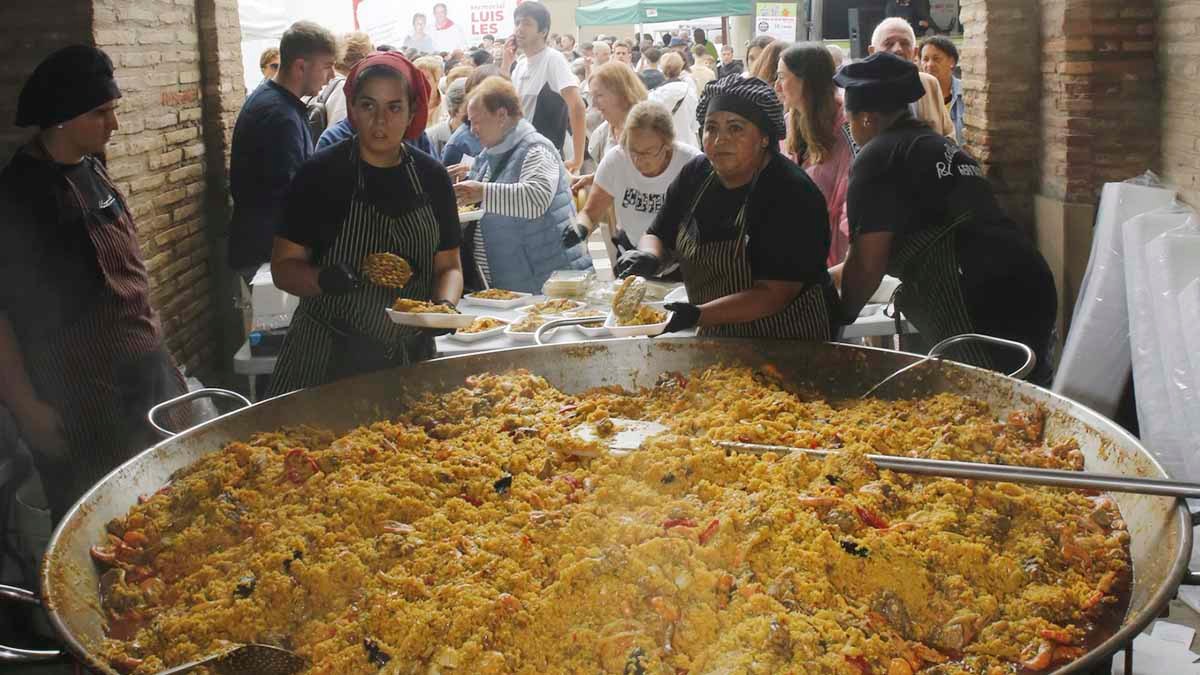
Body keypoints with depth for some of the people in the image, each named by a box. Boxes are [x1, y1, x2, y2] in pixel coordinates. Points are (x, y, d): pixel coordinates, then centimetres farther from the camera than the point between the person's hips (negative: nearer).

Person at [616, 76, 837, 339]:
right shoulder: (696, 174, 5)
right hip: (716, 337, 7)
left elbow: (774, 295, -19)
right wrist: (648, 256, -10)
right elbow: (658, 235, 14)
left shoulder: (792, 194, -15)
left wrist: (698, 315, -29)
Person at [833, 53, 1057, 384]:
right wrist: (832, 275, 47)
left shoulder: (878, 157, -1)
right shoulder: (941, 146, 27)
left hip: (980, 307, -9)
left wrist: (838, 319, 12)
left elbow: (868, 263, -6)